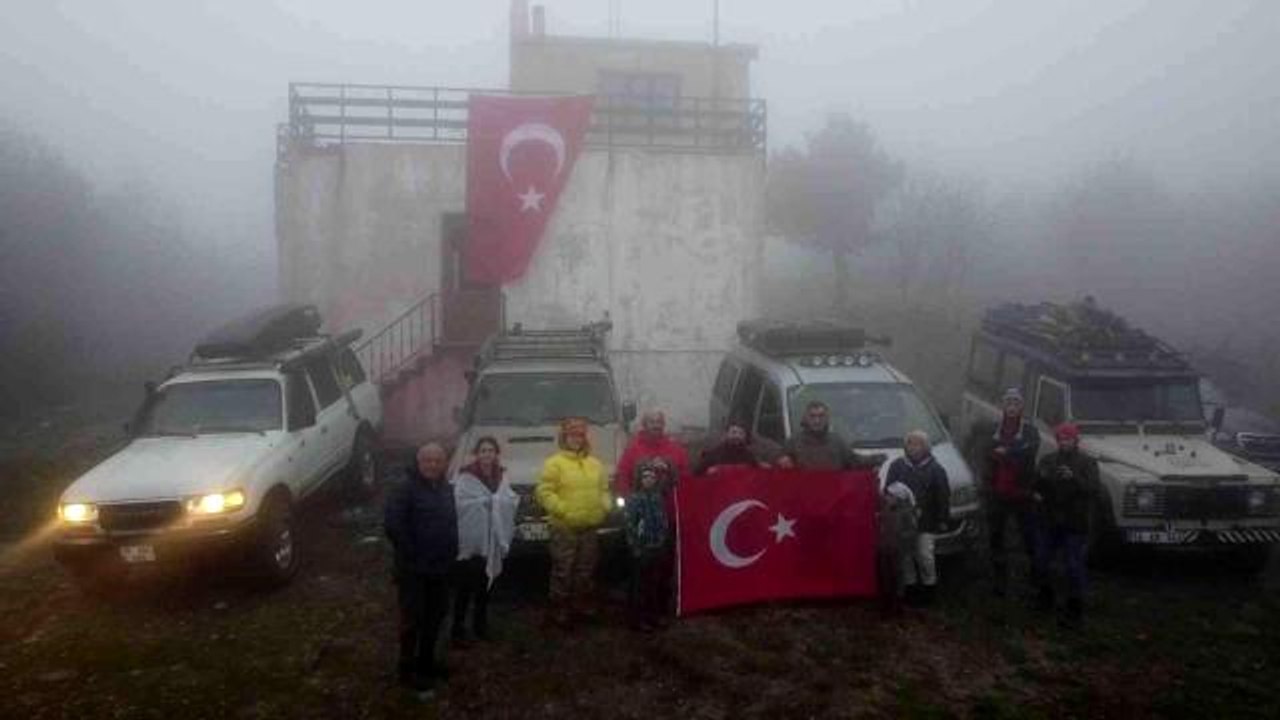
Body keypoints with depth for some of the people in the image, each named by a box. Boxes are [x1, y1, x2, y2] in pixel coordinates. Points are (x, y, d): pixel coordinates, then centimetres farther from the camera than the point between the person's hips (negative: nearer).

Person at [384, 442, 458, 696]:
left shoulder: (446, 488, 10)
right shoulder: (406, 488, -15)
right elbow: (392, 524, -21)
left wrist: (451, 551, 8)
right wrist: (409, 553, -17)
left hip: (440, 566, 8)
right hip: (414, 568, -7)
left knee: (436, 614, 17)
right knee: (413, 618, -1)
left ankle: (426, 660, 33)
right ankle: (407, 670, 11)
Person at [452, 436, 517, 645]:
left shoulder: (501, 476, 11)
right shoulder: (465, 477, -9)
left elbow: (510, 501, 2)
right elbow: (460, 502, -20)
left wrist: (491, 500, -15)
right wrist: (492, 500, -15)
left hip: (492, 541, 6)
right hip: (470, 540, -6)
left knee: (485, 584, 15)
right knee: (465, 585, -5)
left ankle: (480, 625, 28)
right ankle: (458, 628, 4)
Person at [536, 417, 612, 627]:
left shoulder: (595, 464, 12)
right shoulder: (554, 463, -7)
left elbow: (603, 489, 19)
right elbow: (544, 492, -13)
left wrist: (605, 506, 1)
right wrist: (562, 510, -20)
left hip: (590, 528, 6)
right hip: (564, 528, -5)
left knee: (586, 571, 15)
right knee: (563, 572, -1)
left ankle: (582, 604, 29)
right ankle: (559, 610, 10)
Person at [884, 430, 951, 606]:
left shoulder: (935, 469, -1)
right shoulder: (897, 466, 4)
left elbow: (943, 497, -1)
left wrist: (942, 519, -3)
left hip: (926, 522, -2)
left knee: (924, 555, -5)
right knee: (906, 556, 7)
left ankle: (929, 586, 12)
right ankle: (910, 587, 19)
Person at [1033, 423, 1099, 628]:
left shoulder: (1087, 463, -3)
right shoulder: (1047, 460, 8)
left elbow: (1092, 490, -15)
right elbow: (1037, 485, 14)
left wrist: (1074, 477, -30)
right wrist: (1037, 493, -9)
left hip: (1074, 524, -4)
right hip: (1050, 520, 5)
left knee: (1074, 566, -3)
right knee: (1042, 561, 13)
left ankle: (1075, 610, 5)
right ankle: (1045, 596, 33)